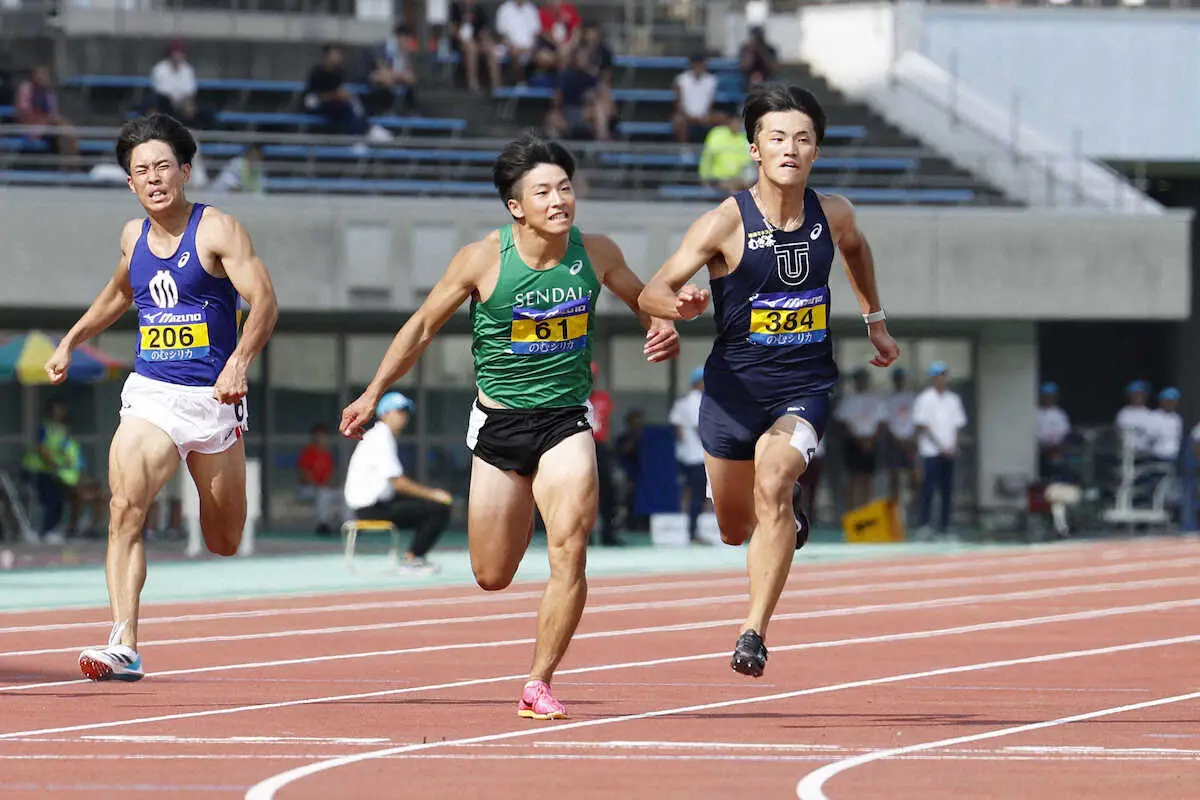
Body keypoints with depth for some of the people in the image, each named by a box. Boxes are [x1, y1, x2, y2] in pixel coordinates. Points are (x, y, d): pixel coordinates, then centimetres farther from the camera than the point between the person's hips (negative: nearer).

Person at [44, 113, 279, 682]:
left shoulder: (217, 230, -8)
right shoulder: (134, 236, 8)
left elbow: (264, 302, -17)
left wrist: (240, 361, -33)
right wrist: (70, 342, 29)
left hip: (212, 399, -3)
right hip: (149, 395, 3)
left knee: (225, 545, 9)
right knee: (124, 508, -22)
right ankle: (124, 648, -25)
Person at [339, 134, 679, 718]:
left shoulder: (596, 254, -6)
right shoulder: (483, 260, -13)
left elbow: (641, 299, 15)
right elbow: (423, 326, 0)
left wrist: (661, 329, -8)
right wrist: (373, 394, -1)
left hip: (565, 421, 0)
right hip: (499, 423, 0)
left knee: (569, 550, -21)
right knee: (492, 577, 7)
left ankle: (538, 684, -9)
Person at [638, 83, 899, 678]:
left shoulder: (832, 215, -3)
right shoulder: (726, 223, -14)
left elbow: (855, 249, 23)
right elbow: (650, 293, -16)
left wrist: (875, 322, 25)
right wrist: (678, 305, -39)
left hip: (805, 387, 0)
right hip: (734, 385, 0)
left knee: (773, 480, -29)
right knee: (735, 529, 16)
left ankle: (754, 633, -28)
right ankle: (786, 509, 56)